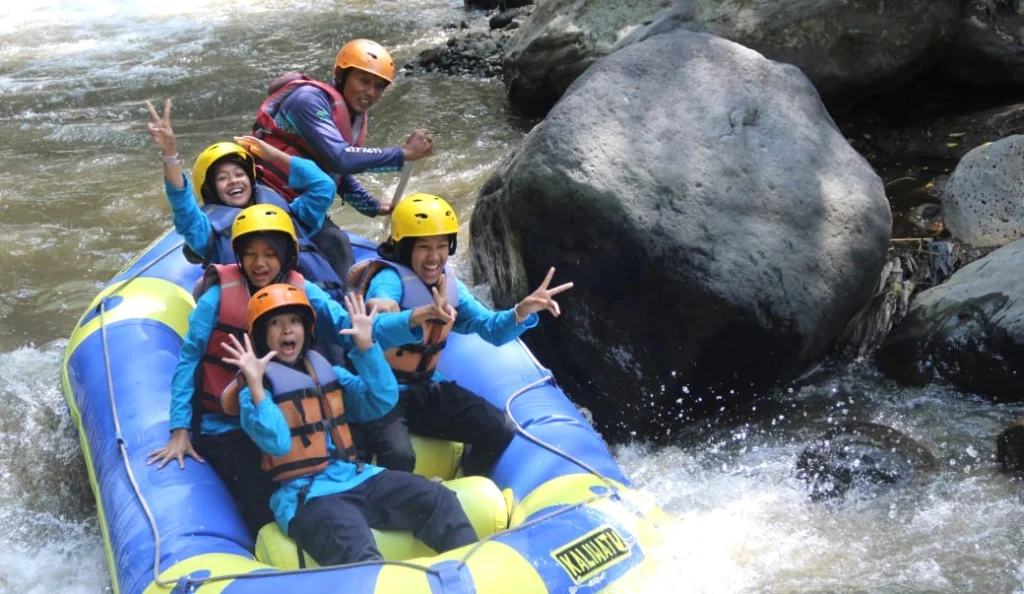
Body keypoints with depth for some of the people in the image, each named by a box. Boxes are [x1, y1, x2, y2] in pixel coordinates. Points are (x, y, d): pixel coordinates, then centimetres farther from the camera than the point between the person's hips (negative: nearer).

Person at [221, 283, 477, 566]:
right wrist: (256, 385, -25)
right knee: (358, 553, -36)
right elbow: (277, 444, -14)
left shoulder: (328, 373, 19)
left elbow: (382, 400, 8)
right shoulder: (255, 392, 3)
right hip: (306, 495, -6)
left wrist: (366, 346, -2)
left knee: (440, 501, -15)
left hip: (358, 478, 6)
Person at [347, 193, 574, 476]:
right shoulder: (389, 279, -21)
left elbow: (492, 330, 1)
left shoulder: (448, 284, 3)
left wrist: (522, 311, -21)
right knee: (399, 456, -33)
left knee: (501, 431, 0)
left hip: (425, 390, 7)